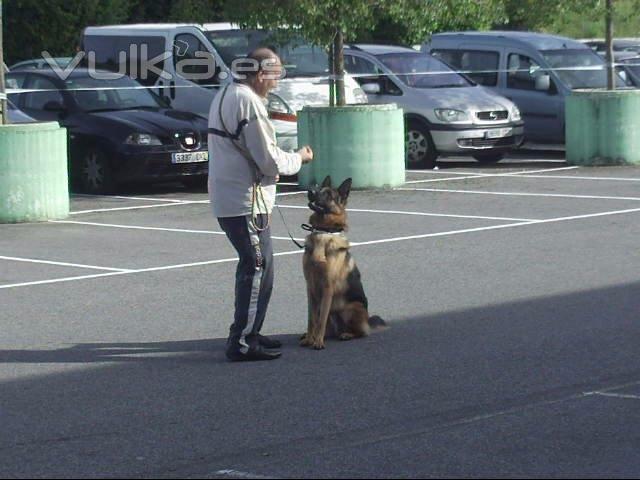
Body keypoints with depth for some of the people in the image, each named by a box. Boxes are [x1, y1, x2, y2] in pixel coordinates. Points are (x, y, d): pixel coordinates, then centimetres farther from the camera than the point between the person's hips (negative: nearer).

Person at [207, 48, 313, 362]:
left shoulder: (225, 95, 13)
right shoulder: (248, 102, -19)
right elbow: (269, 159, -19)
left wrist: (269, 168, 11)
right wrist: (299, 158, -1)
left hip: (226, 197, 10)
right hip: (246, 201, -10)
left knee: (251, 267, 20)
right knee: (257, 270, -5)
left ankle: (247, 333, 28)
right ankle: (243, 343, -5)